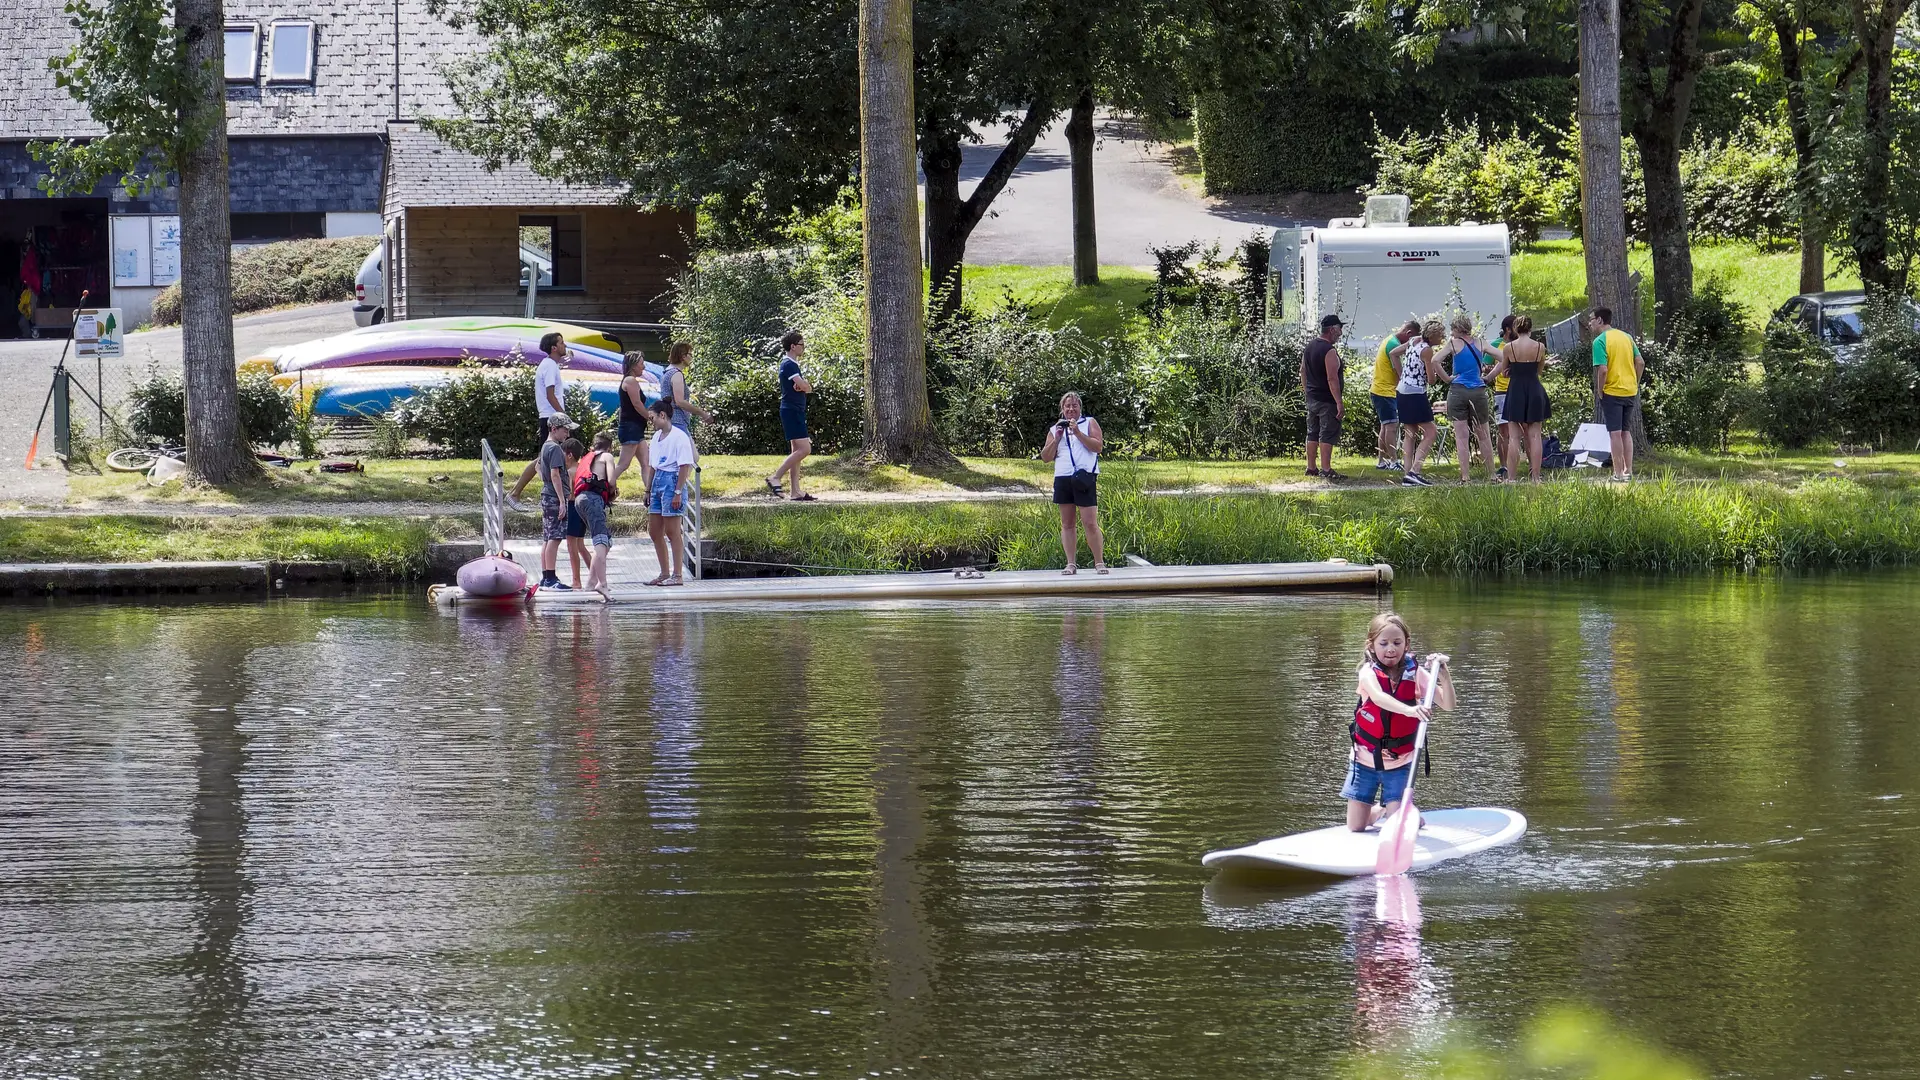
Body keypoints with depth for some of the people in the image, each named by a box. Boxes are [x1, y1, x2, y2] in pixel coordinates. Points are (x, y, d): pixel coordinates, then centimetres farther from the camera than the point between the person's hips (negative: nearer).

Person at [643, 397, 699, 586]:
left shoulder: (679, 437, -11)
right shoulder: (656, 437, 15)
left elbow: (685, 467, -15)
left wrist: (678, 492, -19)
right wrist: (648, 490, 18)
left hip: (671, 481, -9)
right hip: (657, 482, 9)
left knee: (672, 532, -6)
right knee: (654, 532, 9)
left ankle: (677, 575, -2)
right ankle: (665, 574, 17)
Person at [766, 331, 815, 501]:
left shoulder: (793, 364, 18)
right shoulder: (788, 365, -13)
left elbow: (808, 387, 12)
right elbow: (803, 386, -24)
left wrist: (803, 386, -11)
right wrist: (805, 386, -1)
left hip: (796, 412, 10)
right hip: (792, 410, -10)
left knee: (796, 451, 8)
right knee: (804, 449, -15)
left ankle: (796, 492, 8)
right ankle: (775, 478, -13)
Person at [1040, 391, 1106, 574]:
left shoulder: (1089, 423, 9)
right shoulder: (1054, 429, 19)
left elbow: (1098, 446, -4)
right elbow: (1046, 457, 13)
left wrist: (1078, 433, -11)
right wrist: (1057, 438, 0)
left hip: (1085, 477, -4)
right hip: (1062, 478, 4)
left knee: (1090, 523, -10)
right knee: (1067, 524, 5)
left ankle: (1099, 563, -5)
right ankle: (1071, 564, 8)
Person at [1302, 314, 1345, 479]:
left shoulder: (1310, 346, 9)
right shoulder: (1329, 351, -18)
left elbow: (1303, 371, 17)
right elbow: (1332, 379, -23)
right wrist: (1339, 402, -20)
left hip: (1311, 398, 9)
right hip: (1327, 401, -9)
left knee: (1313, 434, 14)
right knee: (1327, 435, -5)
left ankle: (1311, 467, 19)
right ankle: (1326, 469, -6)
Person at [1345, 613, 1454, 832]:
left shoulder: (1415, 674, -8)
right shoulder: (1369, 672, -13)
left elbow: (1448, 705, -15)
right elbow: (1378, 697, -36)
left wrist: (1444, 674, -33)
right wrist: (1409, 710, -54)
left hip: (1400, 762, 0)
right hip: (1365, 759, 0)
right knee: (1356, 827, 5)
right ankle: (1380, 812, 38)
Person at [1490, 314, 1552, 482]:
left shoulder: (1508, 348, -6)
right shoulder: (1540, 347, -2)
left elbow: (1504, 372, 6)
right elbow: (1539, 370, 11)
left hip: (1515, 391, -2)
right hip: (1535, 391, 2)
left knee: (1514, 437, 1)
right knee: (1534, 436, 6)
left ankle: (1512, 477, -3)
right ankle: (1535, 477, 3)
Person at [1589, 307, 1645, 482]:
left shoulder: (1600, 341, -12)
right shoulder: (1626, 337, 9)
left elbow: (1603, 369, -21)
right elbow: (1640, 363, 8)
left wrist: (1599, 393, -9)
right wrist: (1634, 384, 15)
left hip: (1612, 393, -7)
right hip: (1630, 392, 7)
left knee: (1615, 433, -2)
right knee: (1626, 432, 16)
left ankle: (1618, 473, -1)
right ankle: (1628, 471, 17)